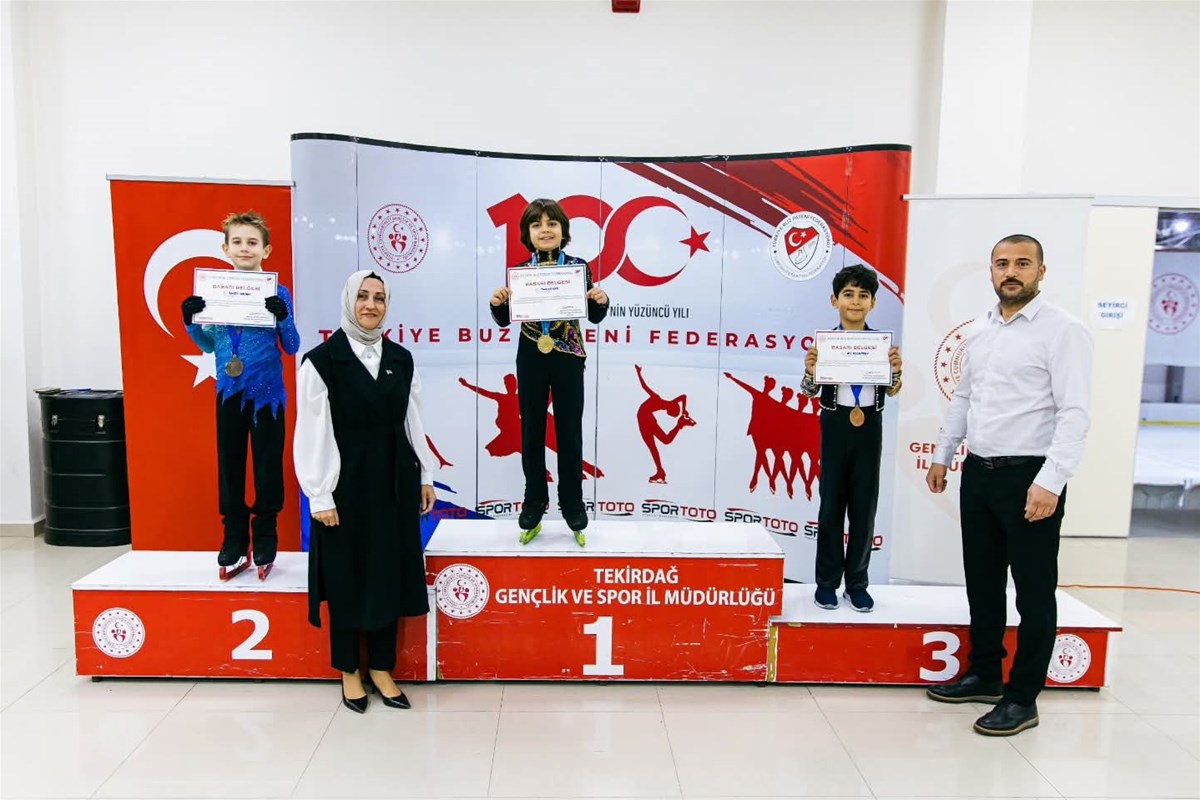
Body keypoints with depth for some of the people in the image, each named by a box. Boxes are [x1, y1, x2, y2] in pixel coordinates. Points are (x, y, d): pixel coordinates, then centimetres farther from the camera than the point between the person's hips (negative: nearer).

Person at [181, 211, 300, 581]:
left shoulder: (277, 292, -4)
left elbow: (292, 347, -4)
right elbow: (208, 345, 12)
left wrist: (283, 316, -21)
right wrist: (190, 321, -6)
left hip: (266, 394, -3)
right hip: (229, 393, 3)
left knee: (267, 468, 4)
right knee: (229, 467, 8)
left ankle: (265, 543, 18)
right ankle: (234, 544, 20)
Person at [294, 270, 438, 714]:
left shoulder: (401, 359, 6)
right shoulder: (322, 360, -8)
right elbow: (312, 434, -9)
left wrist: (425, 477, 10)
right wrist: (319, 496, -12)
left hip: (394, 481, 4)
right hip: (347, 482, -4)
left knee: (390, 574, 10)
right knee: (348, 577, 8)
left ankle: (382, 669, 26)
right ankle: (349, 672, 26)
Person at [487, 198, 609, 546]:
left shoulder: (578, 266, -2)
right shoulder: (519, 270, 0)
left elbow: (594, 316, 3)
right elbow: (505, 320, 4)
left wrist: (601, 301, -18)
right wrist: (497, 303, -16)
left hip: (567, 359, -1)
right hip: (531, 360, 1)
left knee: (570, 434, 7)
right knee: (532, 433, 9)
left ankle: (573, 510, 20)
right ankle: (533, 511, 22)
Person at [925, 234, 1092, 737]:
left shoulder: (1062, 331, -10)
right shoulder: (982, 331, 12)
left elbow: (1074, 413, -16)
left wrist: (1050, 482, -23)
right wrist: (942, 455, 18)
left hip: (1030, 477, -7)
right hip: (978, 472, 7)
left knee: (1034, 591, 4)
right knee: (982, 582, 16)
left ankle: (1023, 698, 15)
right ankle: (983, 676, 31)